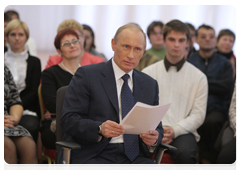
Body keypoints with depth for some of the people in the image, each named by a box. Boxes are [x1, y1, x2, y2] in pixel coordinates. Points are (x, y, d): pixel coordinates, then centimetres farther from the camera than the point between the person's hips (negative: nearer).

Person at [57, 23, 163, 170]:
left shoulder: (150, 85, 17)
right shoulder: (87, 75, 2)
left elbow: (157, 127, 18)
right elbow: (68, 119, -5)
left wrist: (154, 138, -7)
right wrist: (99, 128, -22)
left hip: (132, 157, 4)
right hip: (92, 156, -4)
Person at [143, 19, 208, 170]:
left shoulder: (199, 77, 11)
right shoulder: (148, 73, 14)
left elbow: (198, 115, 5)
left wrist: (175, 130, -12)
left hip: (182, 131, 0)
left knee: (185, 154, -34)